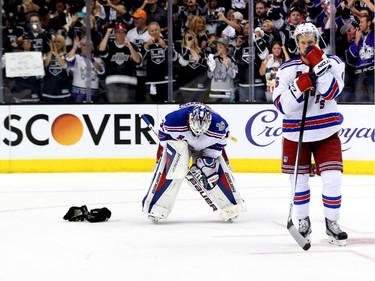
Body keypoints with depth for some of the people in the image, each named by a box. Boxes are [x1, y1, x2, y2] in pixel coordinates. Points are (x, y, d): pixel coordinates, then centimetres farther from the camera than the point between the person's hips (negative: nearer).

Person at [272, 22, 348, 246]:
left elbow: (330, 92, -21)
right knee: (299, 179, 6)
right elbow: (282, 106, -12)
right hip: (296, 133, 1)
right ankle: (303, 222, 24)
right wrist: (299, 87, -26)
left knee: (332, 178, -8)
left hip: (326, 131, -1)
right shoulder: (287, 69, -4)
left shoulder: (334, 63, -4)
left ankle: (332, 223, 8)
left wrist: (318, 65, -27)